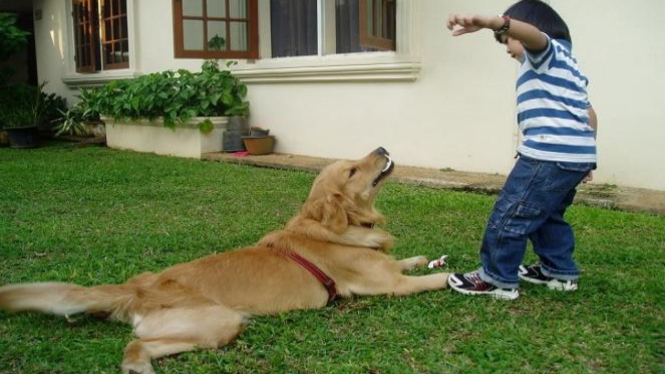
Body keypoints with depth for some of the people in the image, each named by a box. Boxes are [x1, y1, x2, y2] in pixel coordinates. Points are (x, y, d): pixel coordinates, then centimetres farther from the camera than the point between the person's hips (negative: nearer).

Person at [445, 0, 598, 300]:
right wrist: (582, 154, 31)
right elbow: (589, 114, 28)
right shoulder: (567, 64, 27)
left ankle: (498, 280, 4)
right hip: (577, 155, 10)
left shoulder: (547, 50, -1)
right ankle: (560, 271, 31)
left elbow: (531, 32, -28)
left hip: (550, 154, -10)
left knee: (510, 214, -3)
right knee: (548, 215, 24)